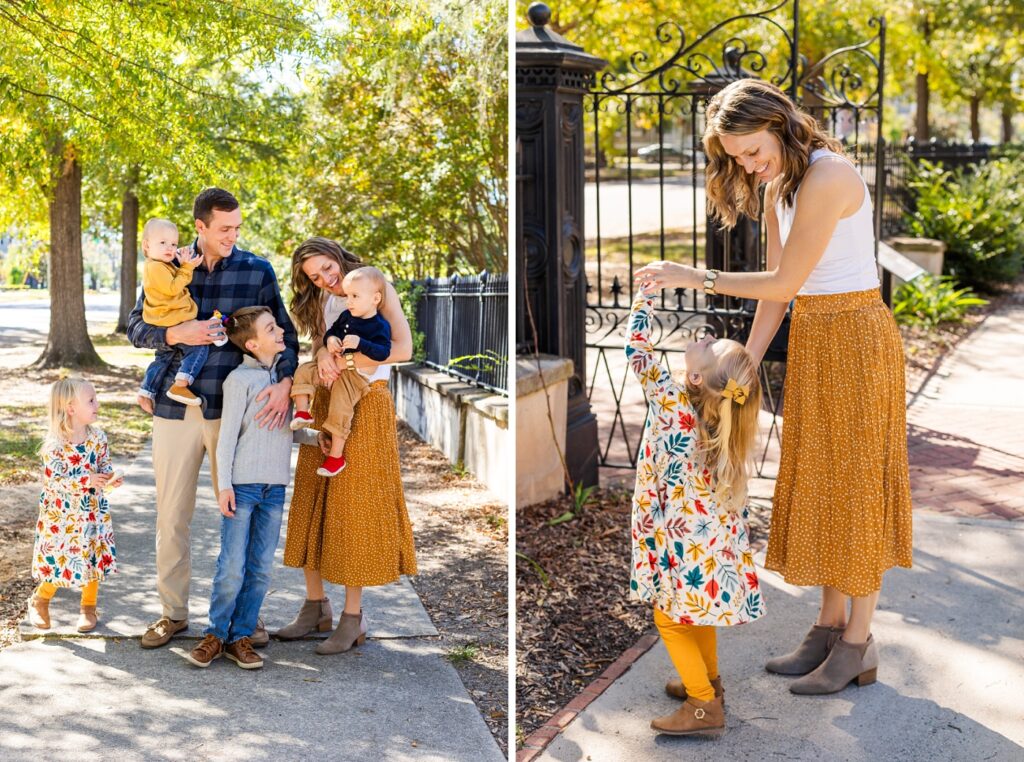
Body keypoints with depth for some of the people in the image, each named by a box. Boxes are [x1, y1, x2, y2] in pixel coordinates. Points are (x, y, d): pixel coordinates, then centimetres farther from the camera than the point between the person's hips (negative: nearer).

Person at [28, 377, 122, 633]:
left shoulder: (98, 437, -5)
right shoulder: (55, 444, -19)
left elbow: (105, 467, 3)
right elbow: (53, 480, -22)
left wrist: (109, 480, -19)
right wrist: (87, 481, -32)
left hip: (93, 512, 4)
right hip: (61, 514, -4)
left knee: (94, 559, 9)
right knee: (59, 561, 0)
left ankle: (88, 607, 28)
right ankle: (39, 601, 29)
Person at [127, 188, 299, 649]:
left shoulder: (257, 270, 1)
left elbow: (283, 332, 1)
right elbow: (136, 327, 4)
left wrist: (284, 381, -16)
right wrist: (178, 334, -16)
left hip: (233, 408, -1)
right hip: (176, 407, 1)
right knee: (172, 513, 8)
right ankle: (173, 612, 21)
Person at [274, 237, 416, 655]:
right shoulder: (321, 302, 15)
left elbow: (402, 348, -15)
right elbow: (320, 345, 2)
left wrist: (346, 362, -16)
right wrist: (324, 356, -21)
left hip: (366, 404, -6)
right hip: (325, 404, 6)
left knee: (355, 507, -4)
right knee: (313, 502, 4)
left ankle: (353, 616, 2)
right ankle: (315, 606, 14)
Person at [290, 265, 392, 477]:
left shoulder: (379, 326, -13)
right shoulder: (346, 316, 9)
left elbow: (383, 353, -24)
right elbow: (331, 331, 18)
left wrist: (360, 343, -34)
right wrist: (330, 339, -7)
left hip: (357, 375, -8)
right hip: (333, 368, 8)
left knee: (340, 408, -19)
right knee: (304, 371, -2)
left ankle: (336, 456, -8)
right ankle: (303, 412, -3)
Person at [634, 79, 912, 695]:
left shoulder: (829, 176, -20)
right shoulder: (776, 187, 9)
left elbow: (784, 282, -19)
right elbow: (776, 290, 10)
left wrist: (695, 277, -13)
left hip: (856, 339, -9)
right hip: (811, 342, 9)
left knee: (855, 486, -1)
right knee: (819, 485, 11)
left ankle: (859, 643, 9)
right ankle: (830, 627, 21)